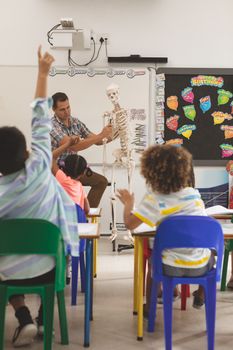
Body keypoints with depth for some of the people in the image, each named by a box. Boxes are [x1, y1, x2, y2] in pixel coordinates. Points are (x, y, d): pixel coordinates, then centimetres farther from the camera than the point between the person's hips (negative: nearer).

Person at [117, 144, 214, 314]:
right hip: (199, 265, 2)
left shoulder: (153, 199, -15)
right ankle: (201, 296, 48)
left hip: (171, 267, -2)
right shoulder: (194, 194, -4)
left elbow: (130, 224, -14)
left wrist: (128, 203, 5)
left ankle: (149, 307, 39)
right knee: (211, 255, 38)